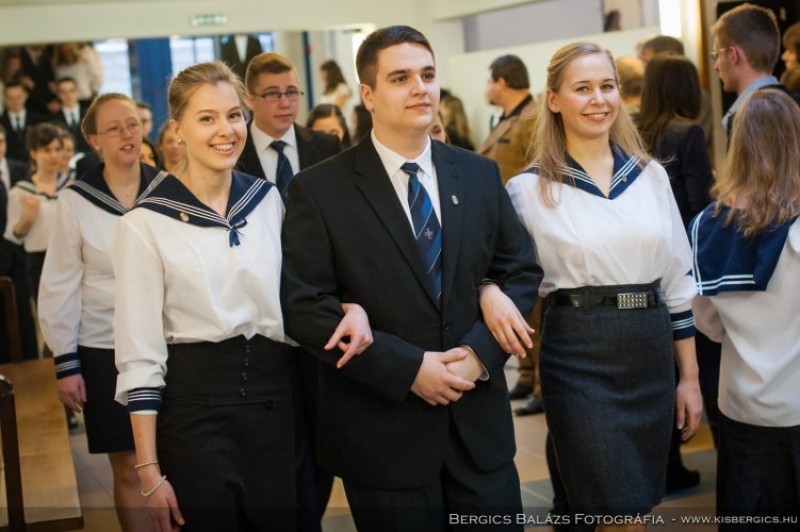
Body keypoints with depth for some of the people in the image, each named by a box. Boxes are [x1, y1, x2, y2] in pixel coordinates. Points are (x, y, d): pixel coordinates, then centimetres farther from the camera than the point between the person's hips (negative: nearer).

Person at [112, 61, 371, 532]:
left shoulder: (269, 200, 5)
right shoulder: (146, 224, -7)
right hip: (196, 405, -4)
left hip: (276, 399, 4)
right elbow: (140, 356, -7)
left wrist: (349, 308, -9)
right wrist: (150, 472, -10)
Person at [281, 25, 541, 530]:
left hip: (480, 423, 4)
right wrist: (408, 367, -17)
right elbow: (306, 308, -11)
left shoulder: (480, 175, 7)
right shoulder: (319, 189, -6)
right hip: (382, 432, -3)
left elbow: (521, 271, 10)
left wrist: (481, 350, -8)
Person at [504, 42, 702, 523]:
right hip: (579, 358, -4)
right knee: (619, 512, -3)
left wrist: (691, 377, 9)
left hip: (652, 355, 4)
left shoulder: (651, 175, 6)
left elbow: (678, 280, 10)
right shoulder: (529, 188, -5)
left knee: (641, 505, 14)